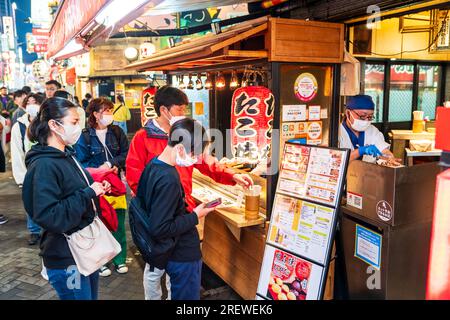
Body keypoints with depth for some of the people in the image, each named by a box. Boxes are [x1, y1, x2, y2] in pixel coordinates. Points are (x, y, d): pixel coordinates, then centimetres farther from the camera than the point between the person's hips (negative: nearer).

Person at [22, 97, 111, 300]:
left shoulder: (67, 156, 6)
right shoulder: (44, 166, -21)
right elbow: (48, 217, -27)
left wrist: (96, 190, 0)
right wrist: (88, 193, -24)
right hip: (66, 260, -8)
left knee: (91, 296, 22)